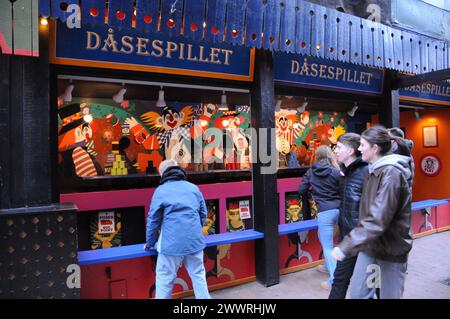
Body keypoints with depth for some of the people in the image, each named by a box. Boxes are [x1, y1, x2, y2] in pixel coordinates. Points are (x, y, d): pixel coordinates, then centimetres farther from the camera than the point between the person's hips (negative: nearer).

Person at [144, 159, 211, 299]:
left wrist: (150, 243, 12)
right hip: (195, 241, 4)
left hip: (172, 243, -3)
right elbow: (203, 214, 15)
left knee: (164, 279, 9)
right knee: (198, 275, 15)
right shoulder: (193, 188, 10)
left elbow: (153, 220, 0)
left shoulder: (161, 190, -2)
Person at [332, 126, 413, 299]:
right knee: (357, 293, 10)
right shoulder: (375, 170, 7)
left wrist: (346, 247, -30)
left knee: (389, 295, 9)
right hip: (370, 245, 7)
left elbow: (377, 220, -30)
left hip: (391, 249, -7)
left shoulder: (391, 173, -21)